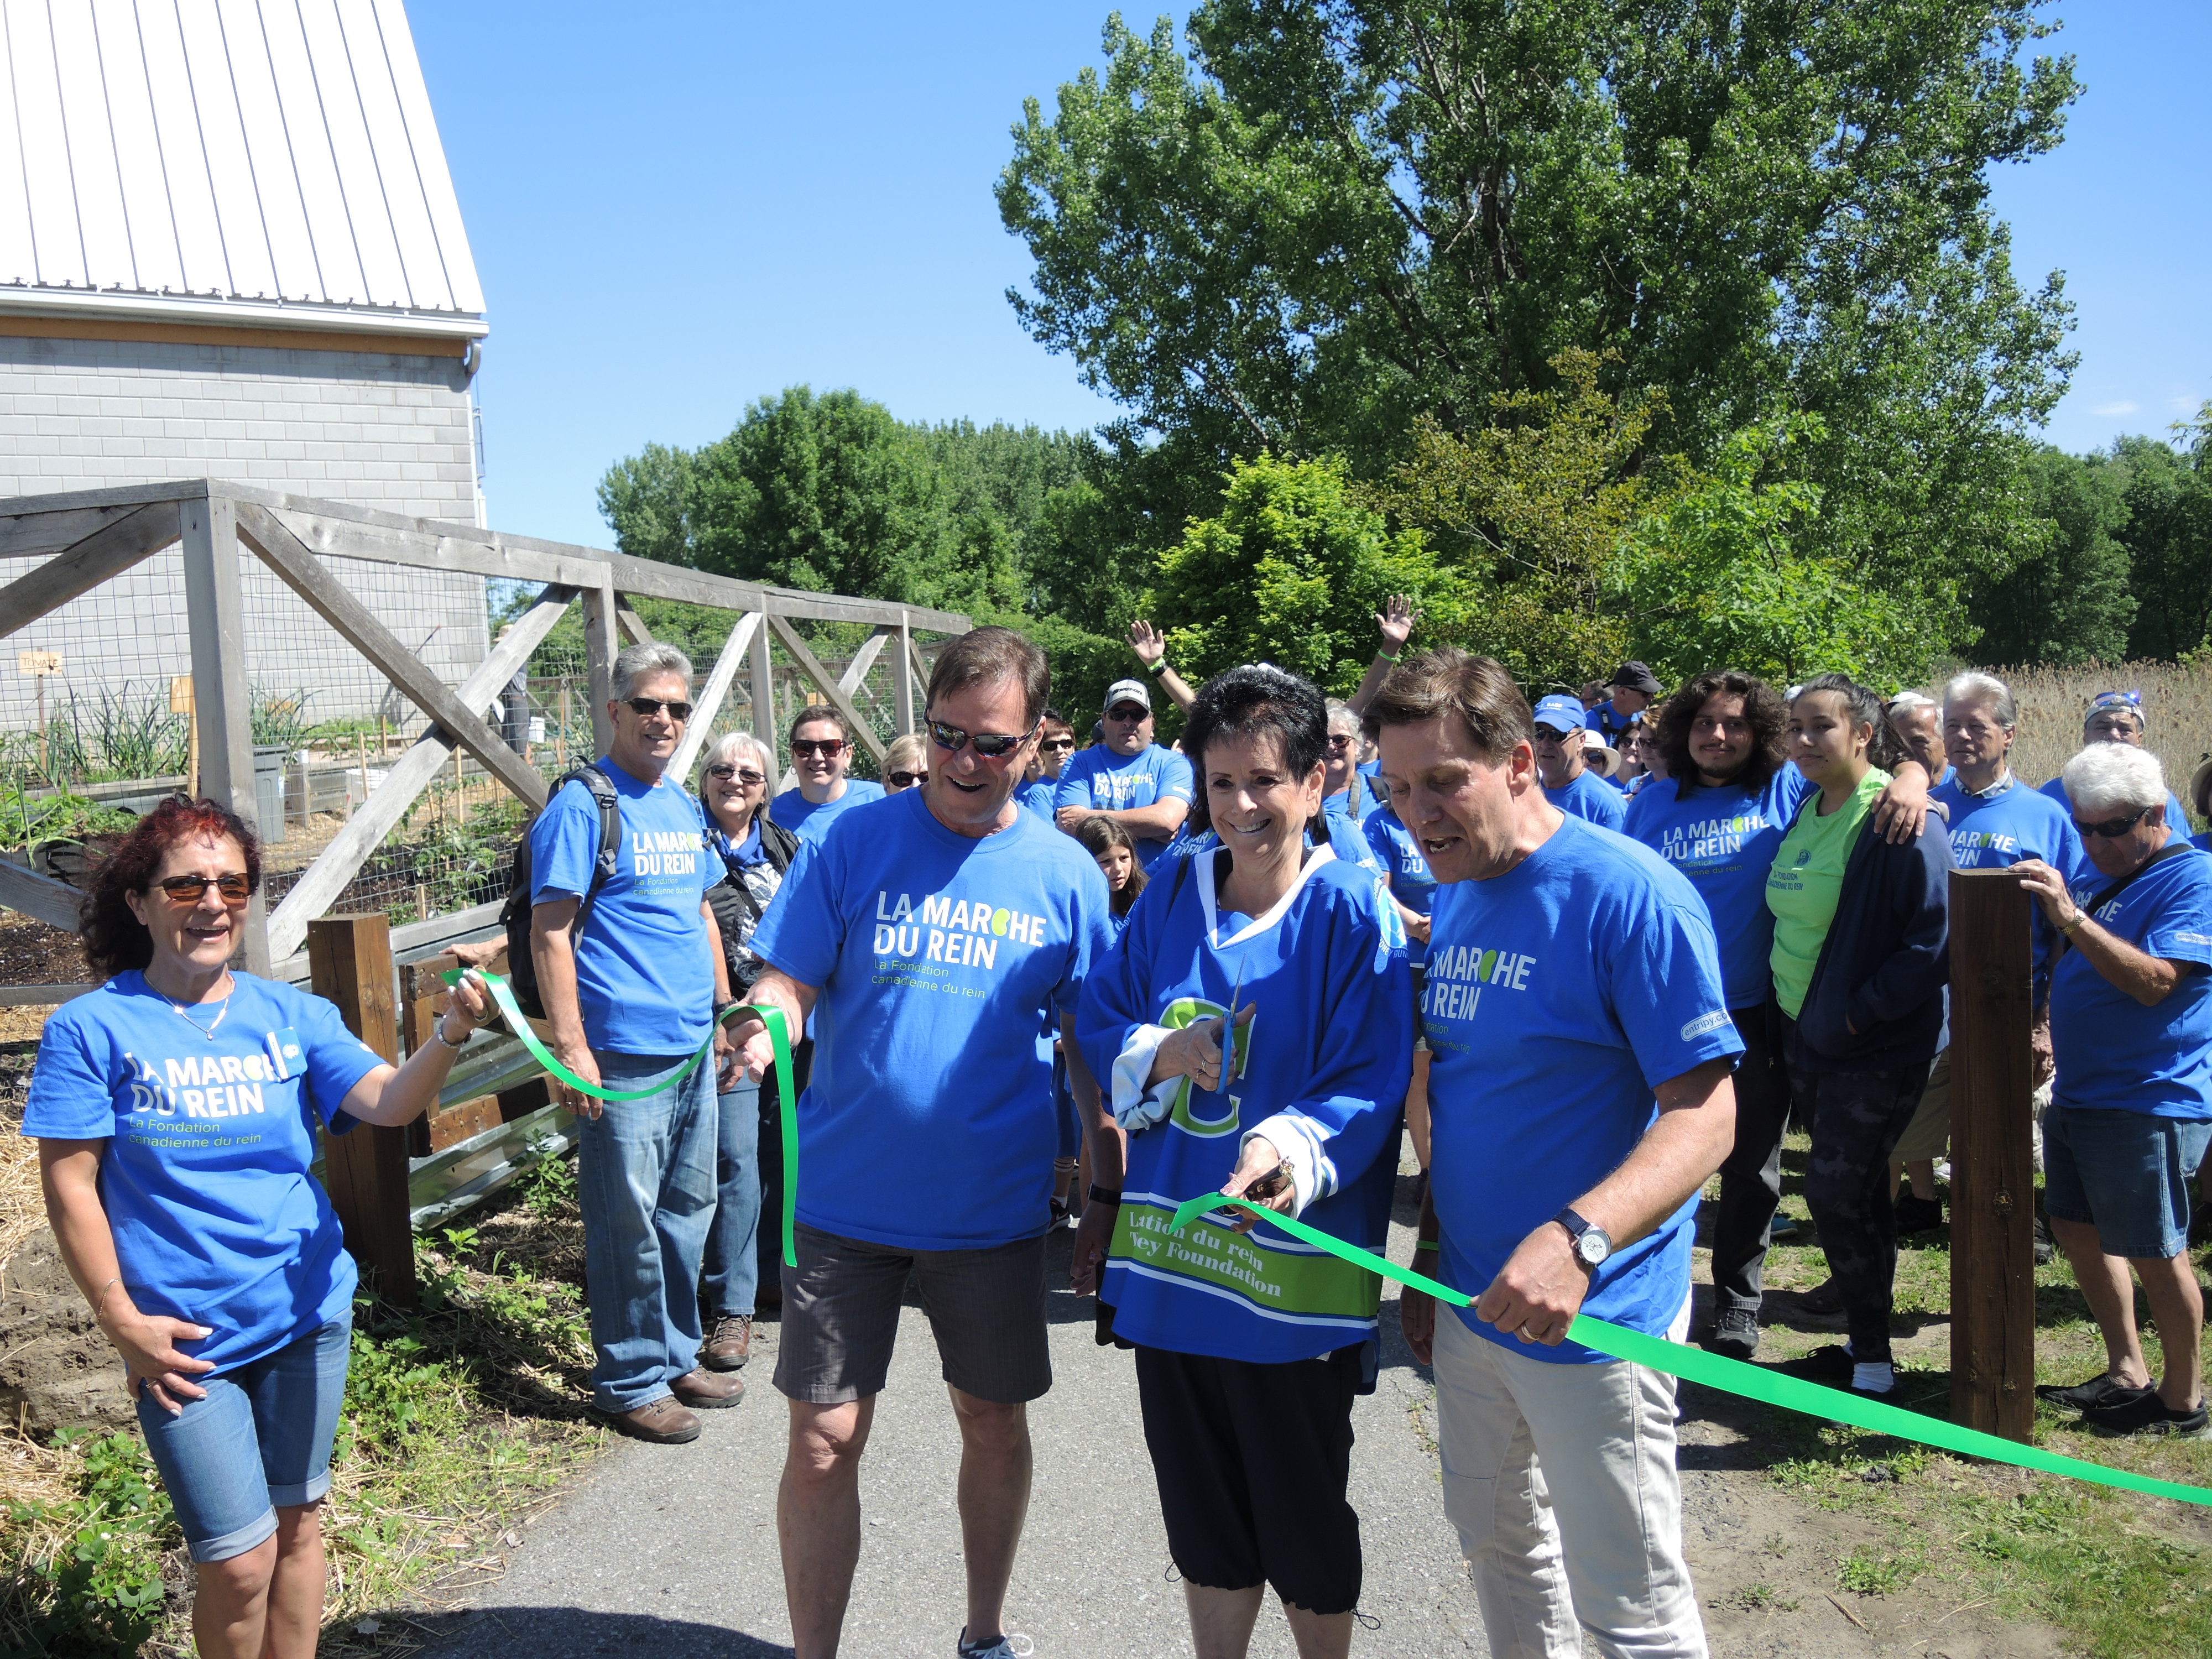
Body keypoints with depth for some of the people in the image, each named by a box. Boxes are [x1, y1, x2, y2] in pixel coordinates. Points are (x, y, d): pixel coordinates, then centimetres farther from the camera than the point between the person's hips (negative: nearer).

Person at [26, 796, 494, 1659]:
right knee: (240, 1561, -1)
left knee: (297, 1522, 16)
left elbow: (386, 1099, -13)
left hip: (307, 1314, 3)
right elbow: (70, 1186, -6)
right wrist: (122, 1322, -10)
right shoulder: (92, 1028, -7)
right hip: (181, 1339, -3)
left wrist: (449, 1036, -34)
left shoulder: (291, 1014, 1)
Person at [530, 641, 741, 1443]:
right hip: (623, 1052, -8)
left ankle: (676, 1356, 31)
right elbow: (549, 932, -13)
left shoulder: (683, 805, 14)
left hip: (695, 1046, 8)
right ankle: (630, 1383, 14)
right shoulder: (581, 806, -9)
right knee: (628, 1220, 0)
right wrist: (570, 1049, -19)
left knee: (689, 1206, 16)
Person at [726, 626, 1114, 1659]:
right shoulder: (852, 842, -6)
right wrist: (764, 1024, -28)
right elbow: (789, 984, -6)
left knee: (995, 1423, 15)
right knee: (824, 1440, 2)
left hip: (995, 1205, 2)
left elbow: (1091, 1044, 3)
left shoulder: (1065, 872, -2)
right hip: (848, 1196, -1)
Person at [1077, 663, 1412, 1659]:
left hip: (1293, 1272, -4)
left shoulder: (1353, 913, -10)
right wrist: (1159, 1054, -11)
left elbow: (1369, 1090, -16)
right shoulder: (1173, 896, 5)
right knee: (1202, 1520, 20)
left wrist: (1288, 1150, -34)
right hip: (1168, 1260, 5)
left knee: (1306, 1535, 13)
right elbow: (1099, 1026, 10)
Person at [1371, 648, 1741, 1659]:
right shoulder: (1453, 897, 5)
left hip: (1593, 1314, -7)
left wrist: (1578, 1237, -36)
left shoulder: (1630, 895, -19)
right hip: (1472, 1301, 7)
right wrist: (1428, 1255, 15)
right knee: (1496, 1545, 21)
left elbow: (1705, 1115, -22)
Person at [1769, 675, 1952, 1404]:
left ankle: (1873, 1365, 7)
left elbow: (1934, 935, -20)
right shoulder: (1803, 815, 8)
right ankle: (1864, 1344, 27)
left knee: (1836, 1193, -7)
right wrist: (1791, 1010, 12)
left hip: (1877, 1049, -8)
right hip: (1809, 1040, 8)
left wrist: (1862, 1012, -18)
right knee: (1858, 1194, 16)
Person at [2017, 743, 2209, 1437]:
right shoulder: (2095, 875, 12)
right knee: (2078, 1229, 15)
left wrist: (2070, 917, -32)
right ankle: (2126, 1373, 30)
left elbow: (2154, 982, -26)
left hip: (2149, 1102, -9)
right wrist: (2044, 1032, 5)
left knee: (2154, 1254, 1)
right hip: (2078, 1094, 9)